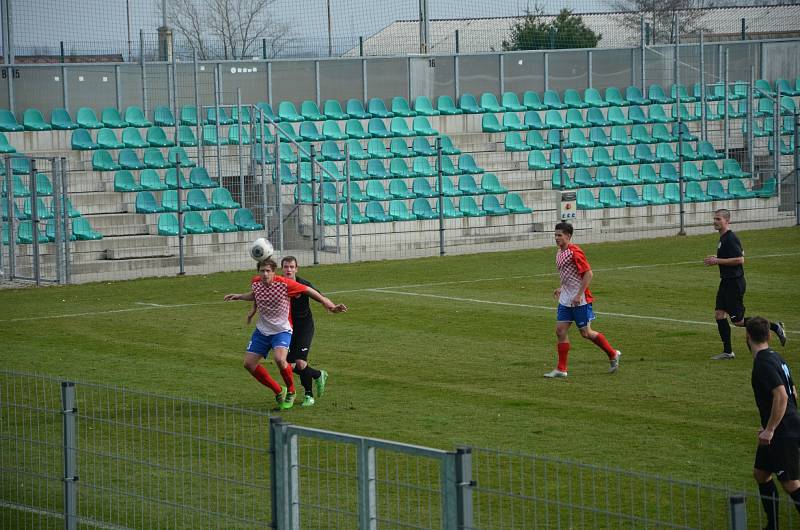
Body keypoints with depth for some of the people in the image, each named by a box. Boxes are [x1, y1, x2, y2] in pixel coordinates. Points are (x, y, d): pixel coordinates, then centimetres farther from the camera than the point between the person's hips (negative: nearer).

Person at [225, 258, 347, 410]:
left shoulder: (285, 284, -21)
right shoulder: (256, 283, -4)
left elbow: (308, 290, -10)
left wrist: (331, 306, -9)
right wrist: (238, 296, 10)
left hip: (282, 330, -6)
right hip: (262, 330, 6)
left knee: (280, 359, -31)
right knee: (249, 363, 0)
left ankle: (291, 392, -2)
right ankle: (279, 391, 18)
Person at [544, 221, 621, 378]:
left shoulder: (574, 252, -17)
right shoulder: (560, 253, 10)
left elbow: (588, 273, -20)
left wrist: (579, 295, -22)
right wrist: (561, 288, 16)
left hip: (580, 300, -8)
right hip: (565, 299, 8)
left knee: (586, 333, 0)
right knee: (560, 330, 1)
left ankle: (613, 354, 20)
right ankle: (561, 369, 4)